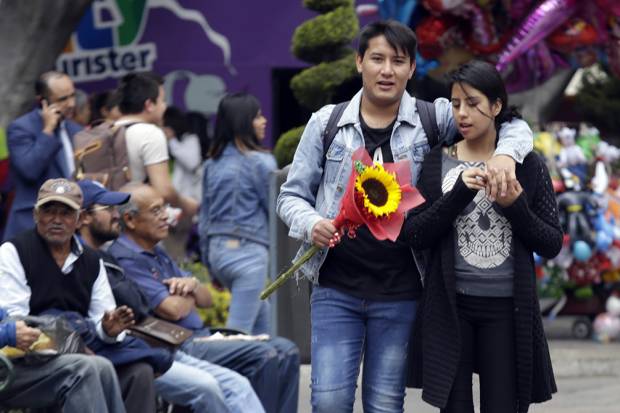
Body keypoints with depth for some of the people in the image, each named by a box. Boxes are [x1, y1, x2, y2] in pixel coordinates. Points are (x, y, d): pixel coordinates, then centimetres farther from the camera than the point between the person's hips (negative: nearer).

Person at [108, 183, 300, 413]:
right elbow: (173, 310, -19)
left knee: (286, 352, -2)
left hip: (200, 336, 10)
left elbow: (206, 299, 22)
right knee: (263, 356, -24)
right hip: (176, 346, -10)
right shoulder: (126, 258, -11)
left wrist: (192, 284, -3)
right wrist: (189, 293, 6)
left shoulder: (157, 254, 22)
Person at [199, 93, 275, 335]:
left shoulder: (212, 164, 9)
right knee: (239, 331, -9)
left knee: (263, 320, 20)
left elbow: (204, 217, 14)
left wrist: (210, 265, 21)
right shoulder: (259, 162, -10)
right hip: (249, 251, -8)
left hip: (217, 249, 8)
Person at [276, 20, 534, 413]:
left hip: (400, 294, 0)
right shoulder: (326, 122, 3)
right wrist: (311, 224, -14)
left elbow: (513, 124, 5)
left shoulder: (432, 118, 1)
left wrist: (505, 154, -18)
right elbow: (293, 195, 9)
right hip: (336, 288, 0)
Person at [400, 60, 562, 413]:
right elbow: (414, 235, -4)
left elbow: (552, 245, 2)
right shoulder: (437, 164, 4)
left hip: (507, 308, -1)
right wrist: (459, 194, -16)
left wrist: (515, 208, -14)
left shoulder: (528, 166, 2)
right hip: (451, 307, 1)